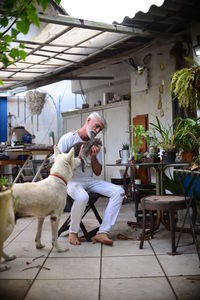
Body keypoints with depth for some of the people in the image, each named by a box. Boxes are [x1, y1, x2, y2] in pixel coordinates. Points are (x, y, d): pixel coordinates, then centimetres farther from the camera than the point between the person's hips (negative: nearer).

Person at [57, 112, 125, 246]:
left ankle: (102, 232, -17)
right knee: (82, 197, -39)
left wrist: (93, 157, -8)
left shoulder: (95, 144, 11)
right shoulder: (68, 138, -3)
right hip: (72, 180, -5)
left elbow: (98, 172, 11)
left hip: (90, 180, 6)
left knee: (119, 191, -15)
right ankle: (73, 232, -12)